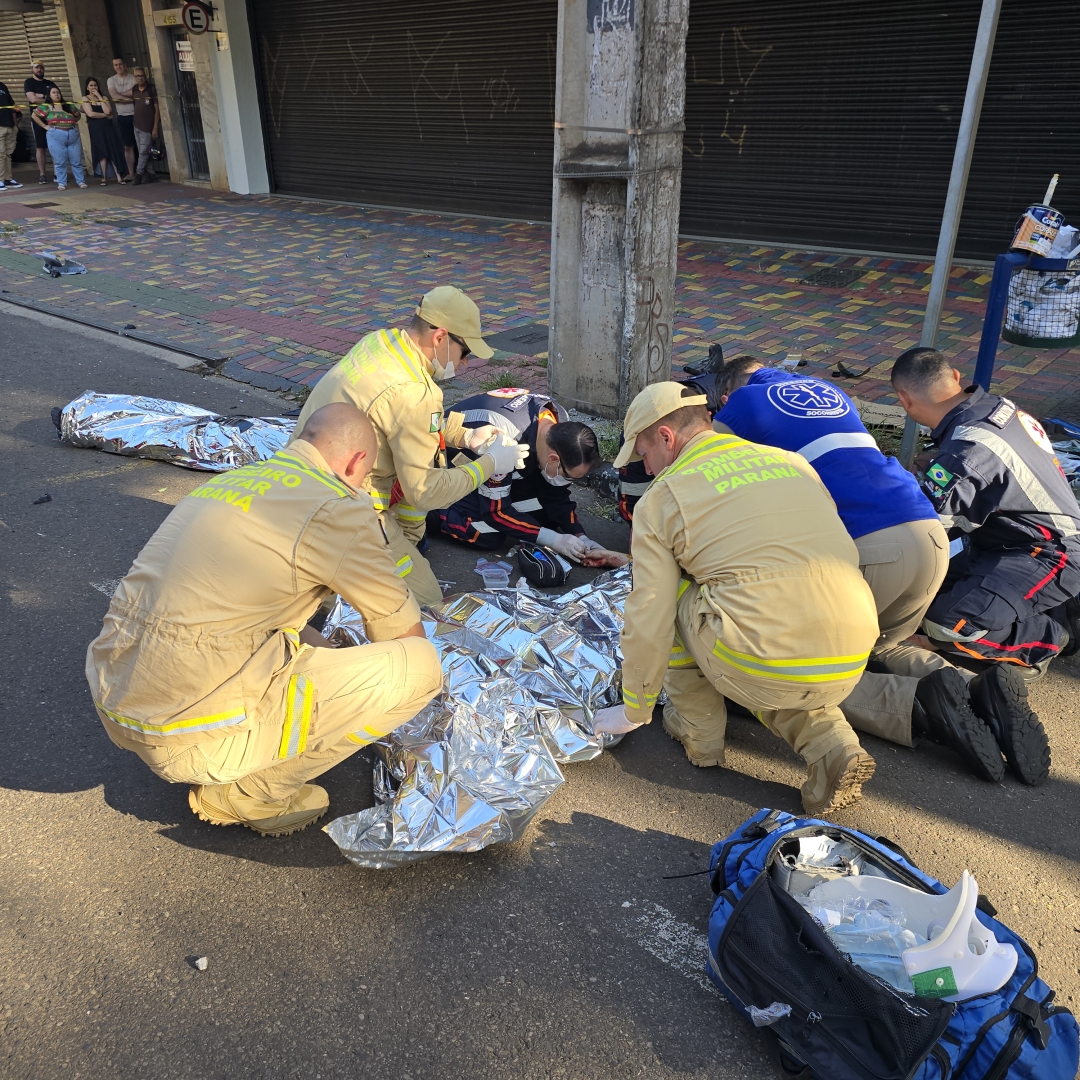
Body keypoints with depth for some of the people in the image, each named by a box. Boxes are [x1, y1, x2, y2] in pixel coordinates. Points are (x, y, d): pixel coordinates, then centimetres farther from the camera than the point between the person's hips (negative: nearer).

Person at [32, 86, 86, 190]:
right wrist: (44, 126, -1)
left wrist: (73, 123, 12)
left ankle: (81, 181, 11)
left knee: (77, 161, 3)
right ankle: (61, 183, 2)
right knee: (60, 162, -2)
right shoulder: (46, 107, 4)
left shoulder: (69, 105, 13)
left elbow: (78, 115, 26)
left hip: (73, 135, 3)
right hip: (56, 136, -3)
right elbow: (34, 116, 3)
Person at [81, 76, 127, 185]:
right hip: (96, 129, -2)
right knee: (102, 152, -3)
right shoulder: (85, 99, 3)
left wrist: (99, 97, -4)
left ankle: (119, 175, -6)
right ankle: (104, 177, 1)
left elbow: (108, 111, -8)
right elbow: (90, 114, -12)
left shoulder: (104, 98, 10)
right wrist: (105, 115, -5)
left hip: (108, 127, 2)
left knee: (113, 151, -4)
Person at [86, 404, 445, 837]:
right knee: (420, 663, -5)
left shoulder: (234, 477, 15)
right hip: (189, 735, -9)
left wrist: (327, 651, 34)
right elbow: (403, 630, 2)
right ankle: (251, 792, 3)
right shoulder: (337, 506, -9)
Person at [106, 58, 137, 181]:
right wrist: (129, 97, -11)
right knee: (128, 146, 6)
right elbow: (114, 96, -6)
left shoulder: (133, 78, 1)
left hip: (136, 114, -2)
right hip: (123, 116, 3)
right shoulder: (111, 80, 7)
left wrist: (120, 95, -10)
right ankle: (131, 173, 10)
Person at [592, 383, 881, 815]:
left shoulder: (662, 497, 2)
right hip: (851, 666, 7)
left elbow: (648, 623, 0)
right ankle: (832, 747, 12)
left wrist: (634, 712, 16)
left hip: (763, 671, -6)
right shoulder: (794, 463, 18)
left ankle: (700, 733, 24)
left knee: (673, 599, 17)